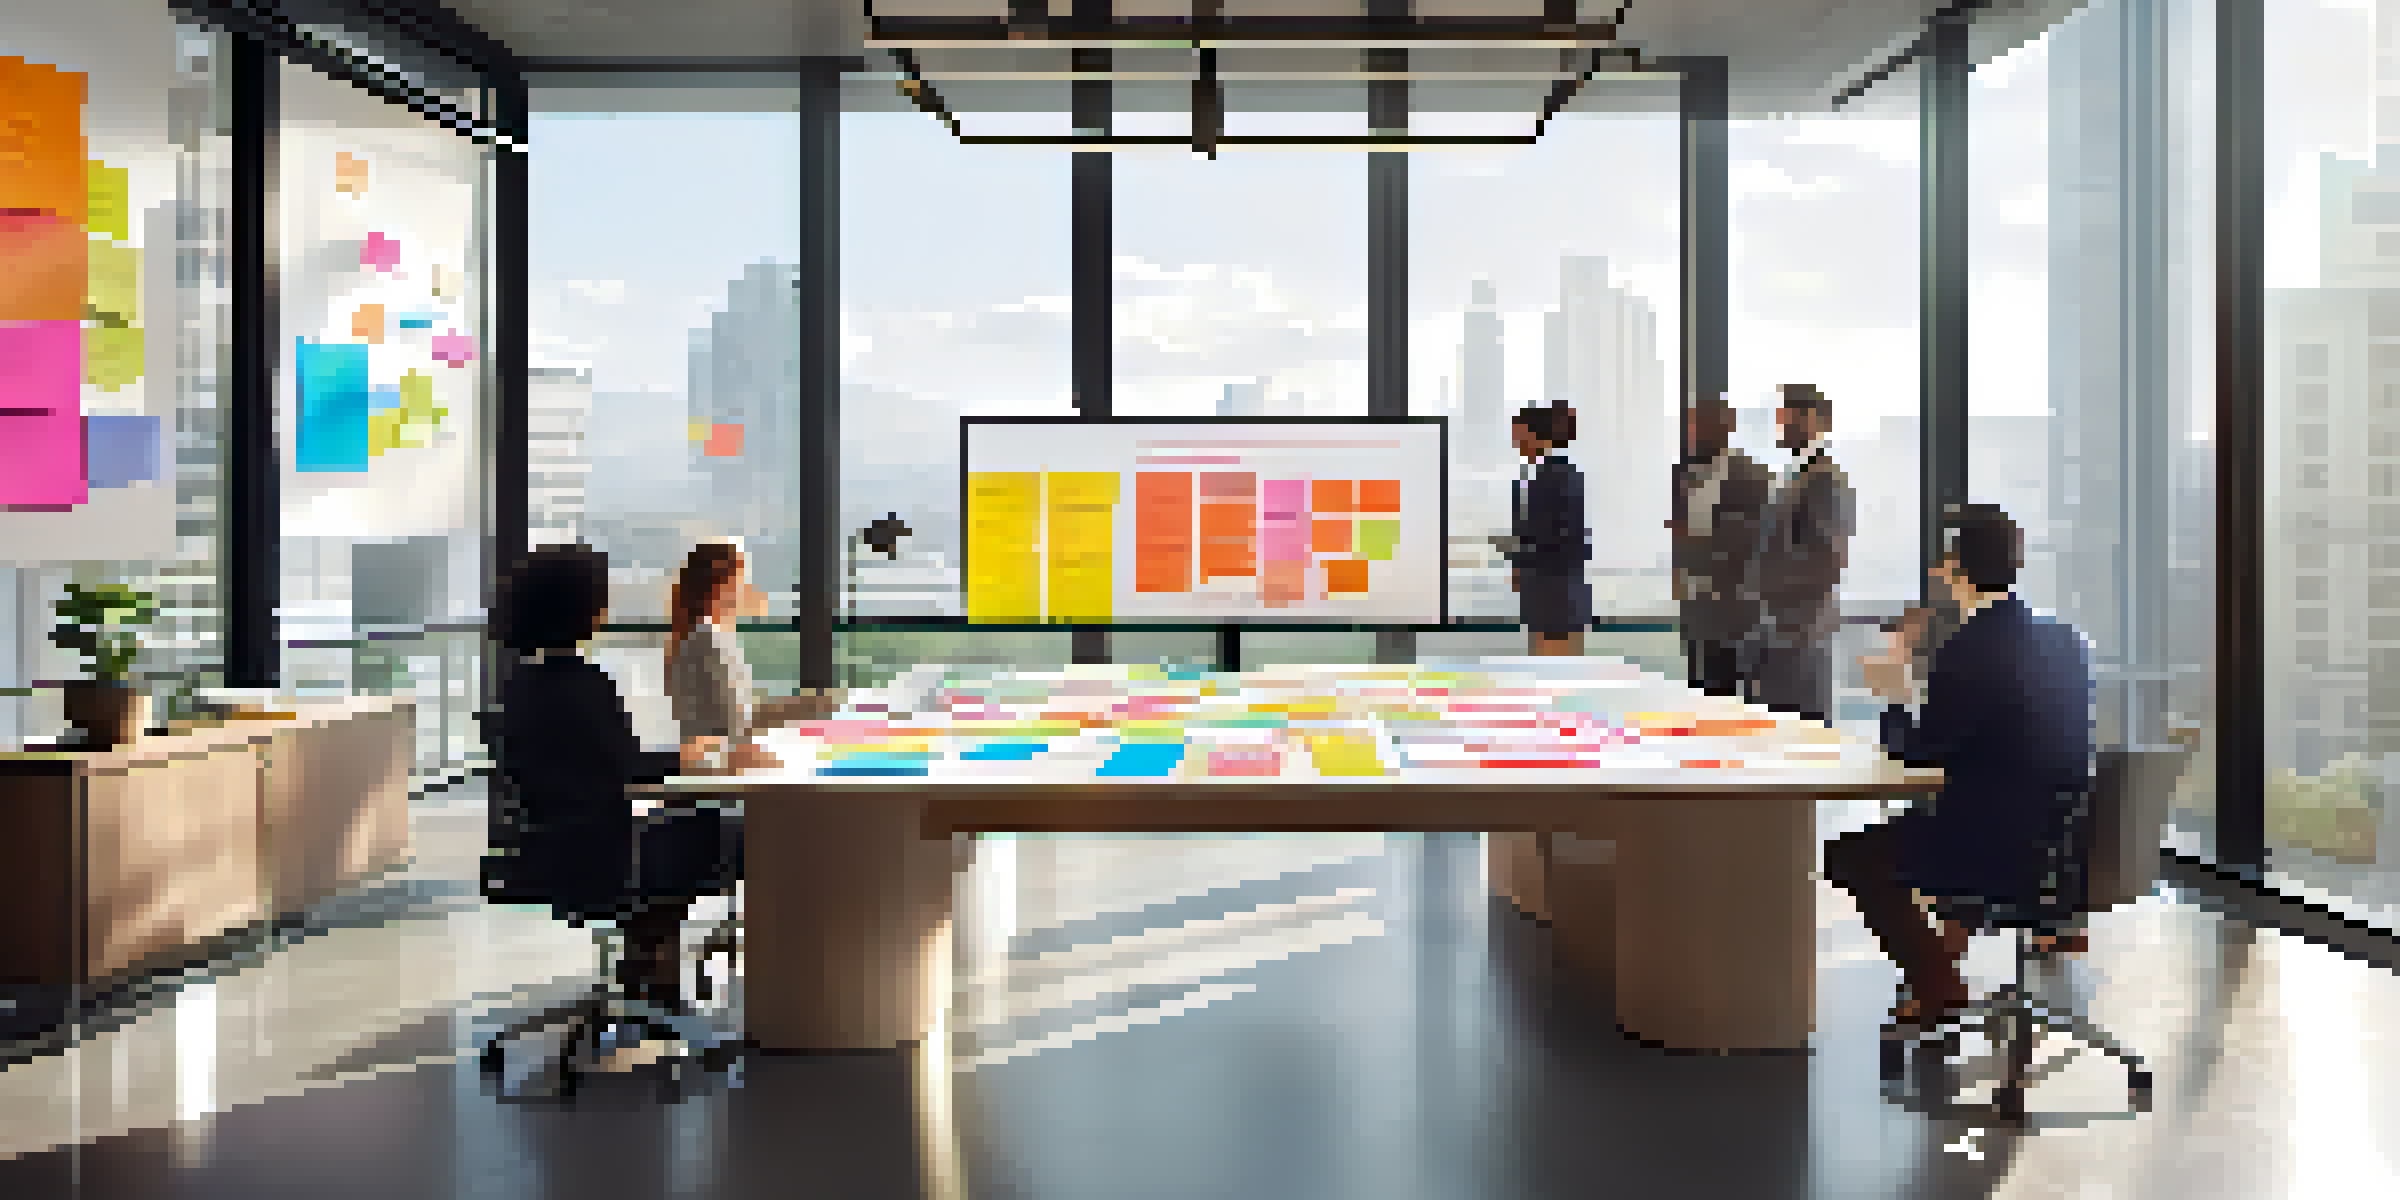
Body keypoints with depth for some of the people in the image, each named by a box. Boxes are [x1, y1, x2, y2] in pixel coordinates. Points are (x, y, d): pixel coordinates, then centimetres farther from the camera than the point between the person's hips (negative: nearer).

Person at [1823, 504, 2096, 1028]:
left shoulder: (1968, 649, -21)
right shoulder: (2063, 637, 4)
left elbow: (1918, 752, -13)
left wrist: (1895, 693, 4)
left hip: (2008, 856, -8)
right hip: (2066, 837, 8)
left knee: (1850, 854, 10)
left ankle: (1938, 985, 17)